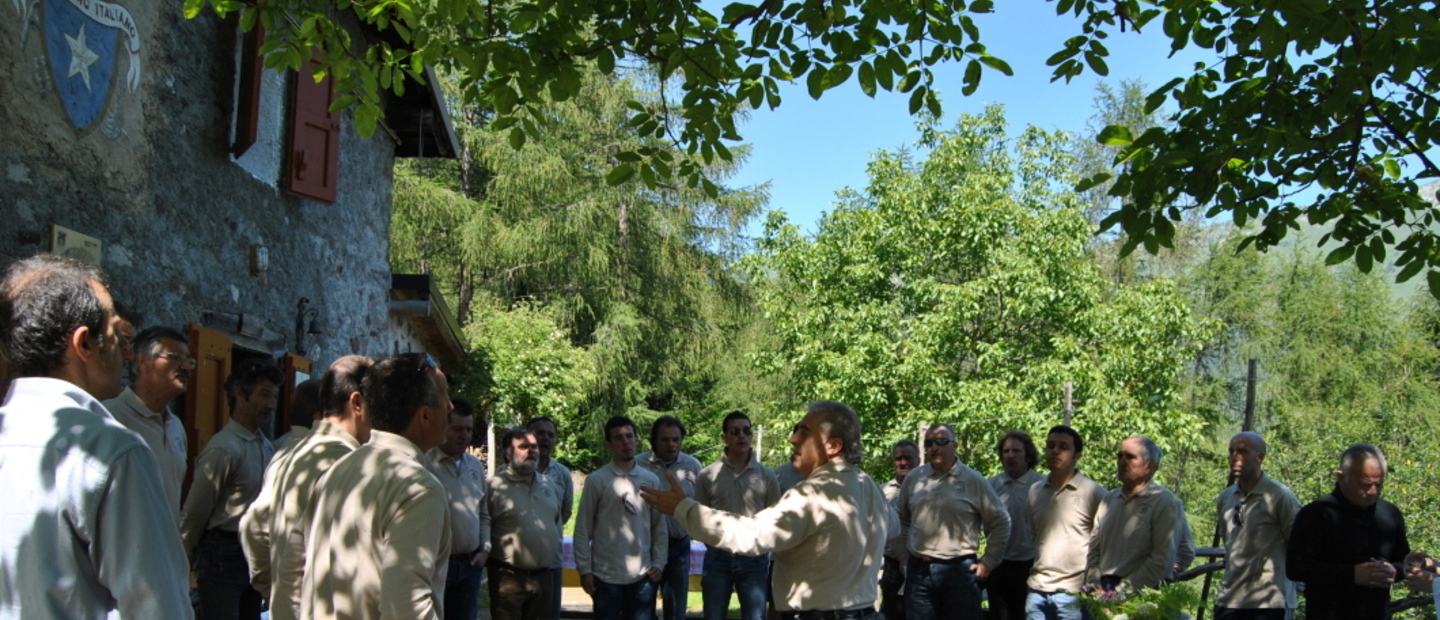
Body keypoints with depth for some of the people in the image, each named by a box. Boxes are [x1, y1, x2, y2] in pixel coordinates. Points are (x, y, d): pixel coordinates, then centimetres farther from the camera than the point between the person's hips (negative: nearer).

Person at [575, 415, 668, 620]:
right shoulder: (596, 481, -2)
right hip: (606, 576, -2)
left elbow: (659, 527, 10)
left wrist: (659, 563, 2)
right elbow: (583, 529, -2)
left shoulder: (651, 480, 7)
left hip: (643, 576, 2)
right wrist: (584, 569, -5)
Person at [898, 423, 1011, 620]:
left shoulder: (973, 480, -2)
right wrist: (903, 552, 14)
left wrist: (988, 561, 2)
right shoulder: (913, 478, 6)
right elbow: (900, 519, 20)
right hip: (919, 569, 3)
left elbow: (1000, 521, 4)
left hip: (960, 569, -2)